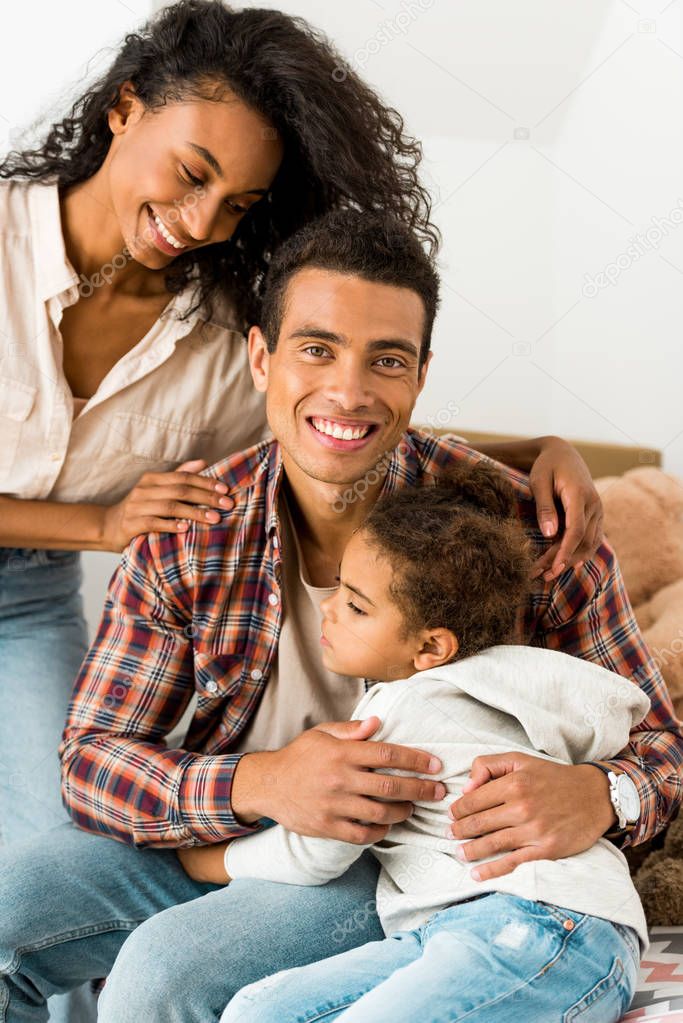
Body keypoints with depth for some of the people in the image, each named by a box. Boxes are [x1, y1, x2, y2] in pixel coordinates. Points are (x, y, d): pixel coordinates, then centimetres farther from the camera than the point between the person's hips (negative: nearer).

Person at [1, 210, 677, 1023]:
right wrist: (257, 783, -30)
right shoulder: (185, 535, -10)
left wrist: (597, 796, -36)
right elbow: (91, 756, -9)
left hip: (405, 865, -4)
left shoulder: (519, 530, -18)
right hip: (214, 834, 4)